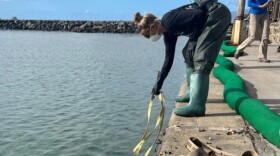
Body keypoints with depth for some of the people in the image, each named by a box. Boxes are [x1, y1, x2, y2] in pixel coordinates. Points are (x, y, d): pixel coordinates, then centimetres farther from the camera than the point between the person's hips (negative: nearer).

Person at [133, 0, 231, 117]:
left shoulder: (169, 20, -18)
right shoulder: (168, 33, 9)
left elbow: (198, 16, -23)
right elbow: (169, 59, 15)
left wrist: (193, 42, -13)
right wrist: (158, 83, 18)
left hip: (217, 14, -10)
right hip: (208, 18, 10)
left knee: (201, 58, -17)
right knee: (188, 53, 12)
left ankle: (197, 106, -20)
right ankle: (193, 92, 21)